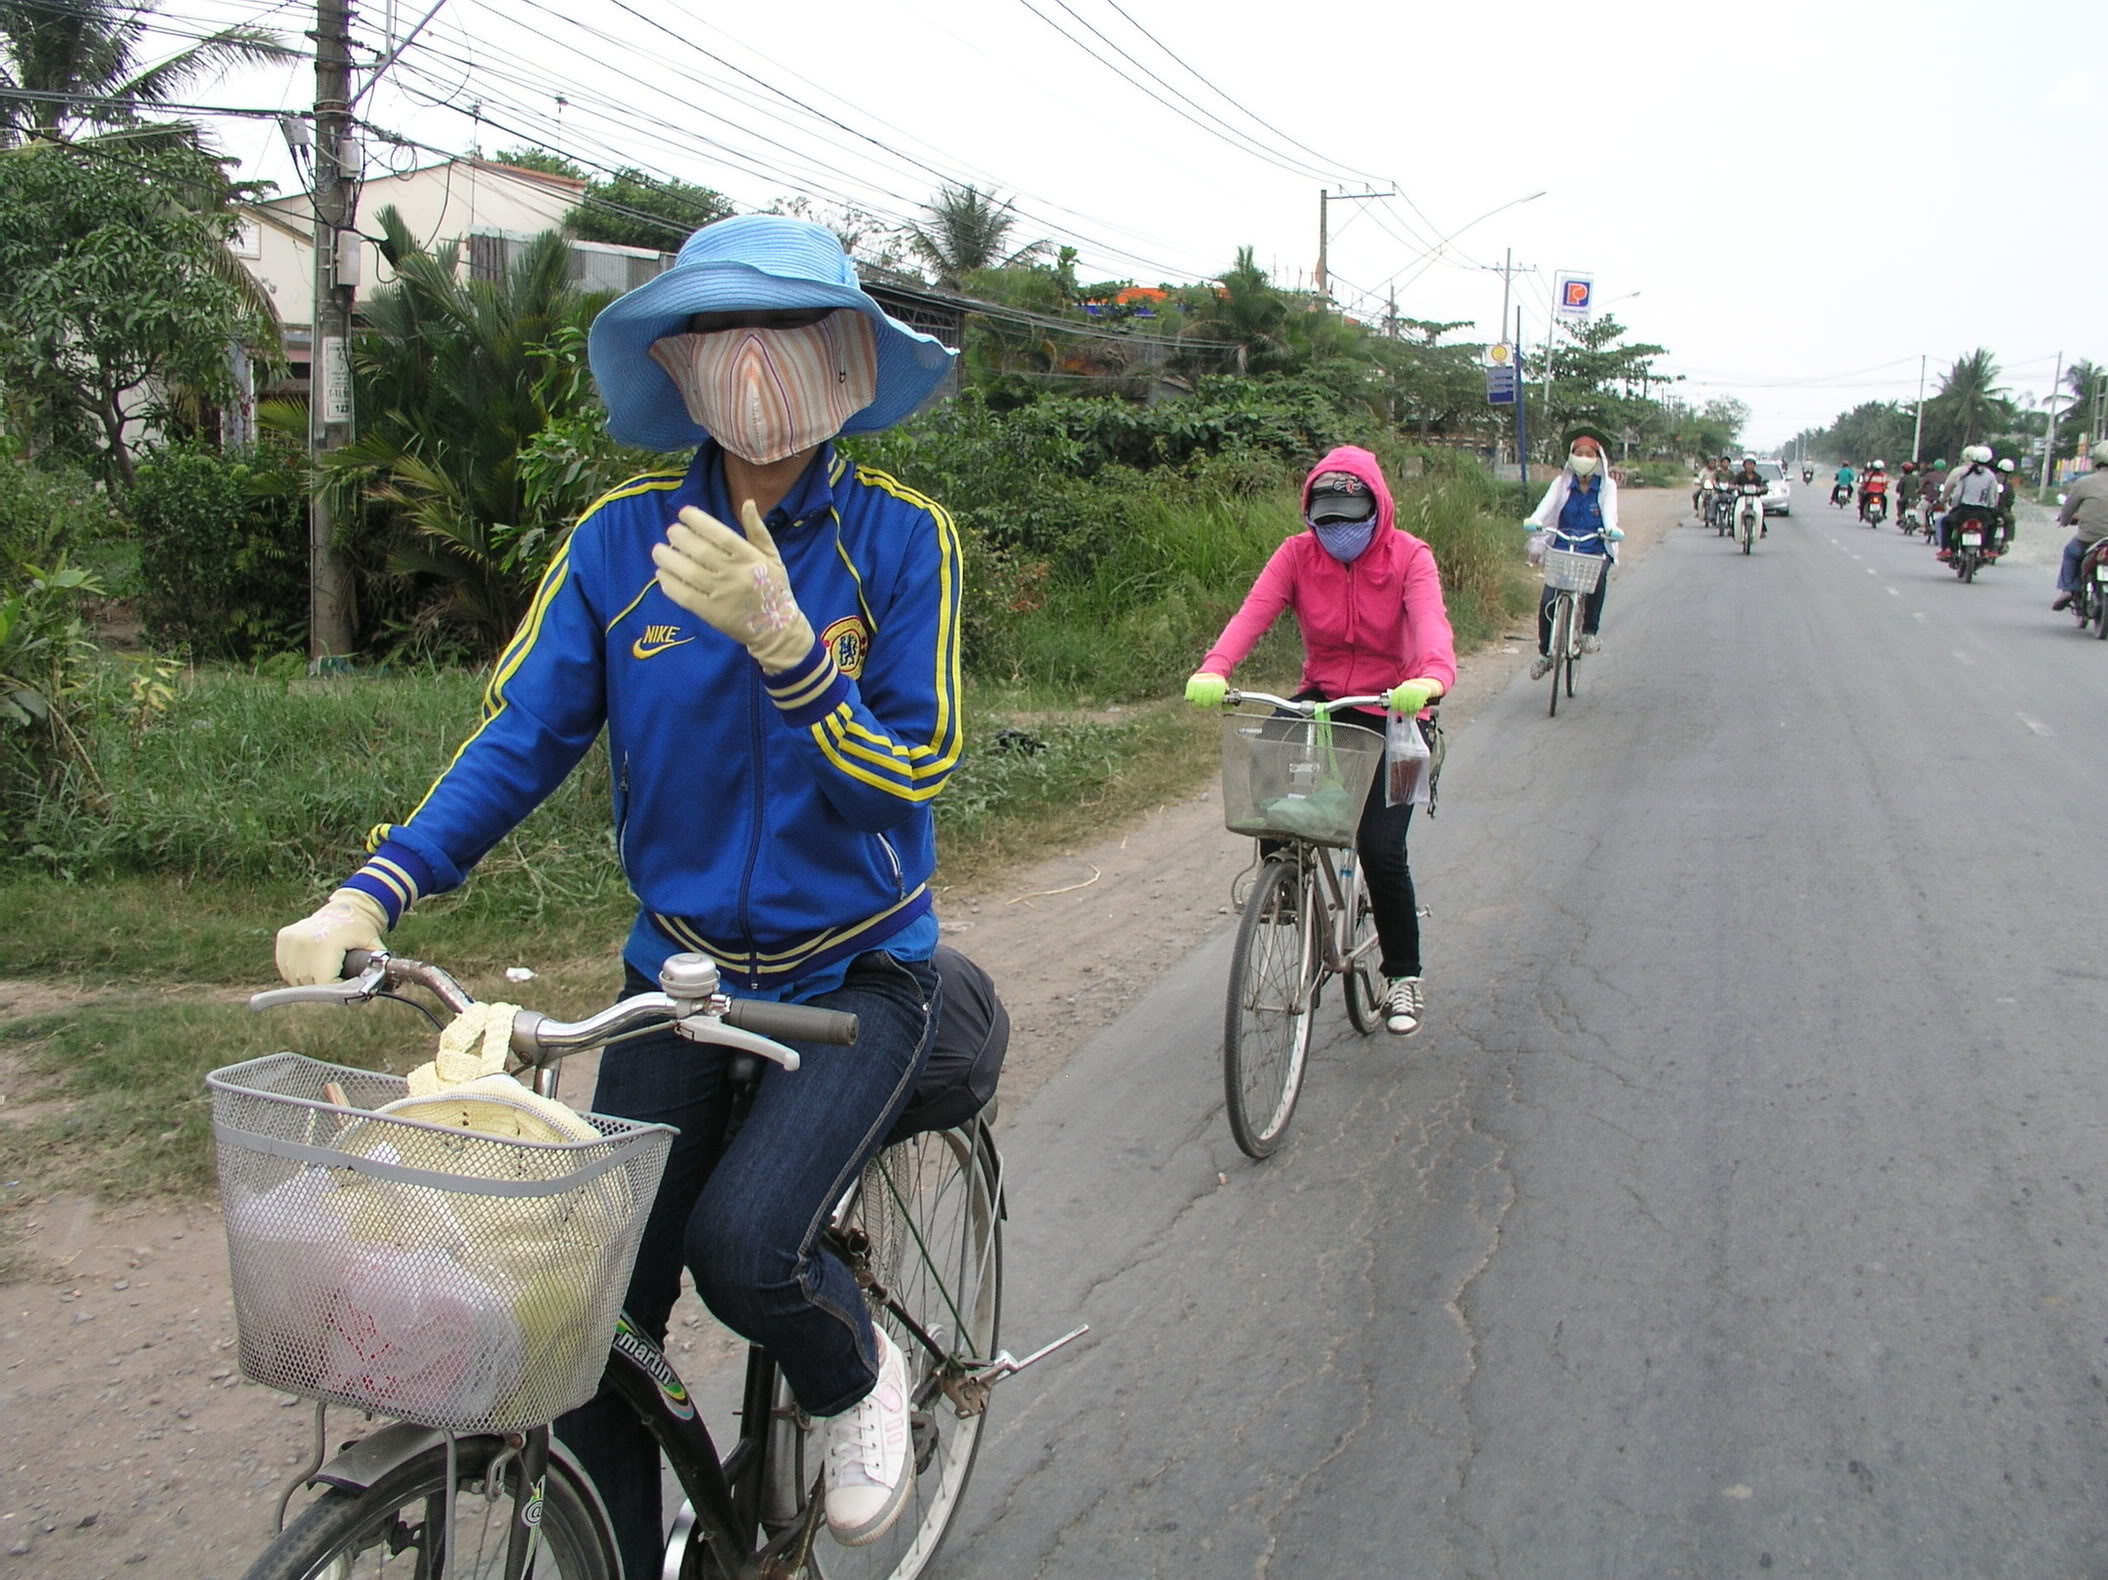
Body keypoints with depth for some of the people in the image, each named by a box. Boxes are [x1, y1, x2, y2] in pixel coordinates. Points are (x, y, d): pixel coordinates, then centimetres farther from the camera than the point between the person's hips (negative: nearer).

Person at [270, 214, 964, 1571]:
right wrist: (369, 897, -15)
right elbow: (523, 738, -2)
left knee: (744, 1241, -24)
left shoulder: (900, 537, -9)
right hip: (680, 970, 3)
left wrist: (780, 638, -32)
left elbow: (915, 767, -15)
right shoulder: (624, 539, -3)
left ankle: (858, 1376, 11)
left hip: (859, 975, -2)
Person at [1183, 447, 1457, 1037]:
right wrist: (1213, 669, -43)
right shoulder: (1298, 554, -7)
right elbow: (1253, 611, -22)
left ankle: (1404, 975, 9)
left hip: (1393, 712, -2)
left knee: (1381, 848, -13)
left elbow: (1430, 621, -30)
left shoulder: (1409, 557, -12)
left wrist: (1433, 677, -53)